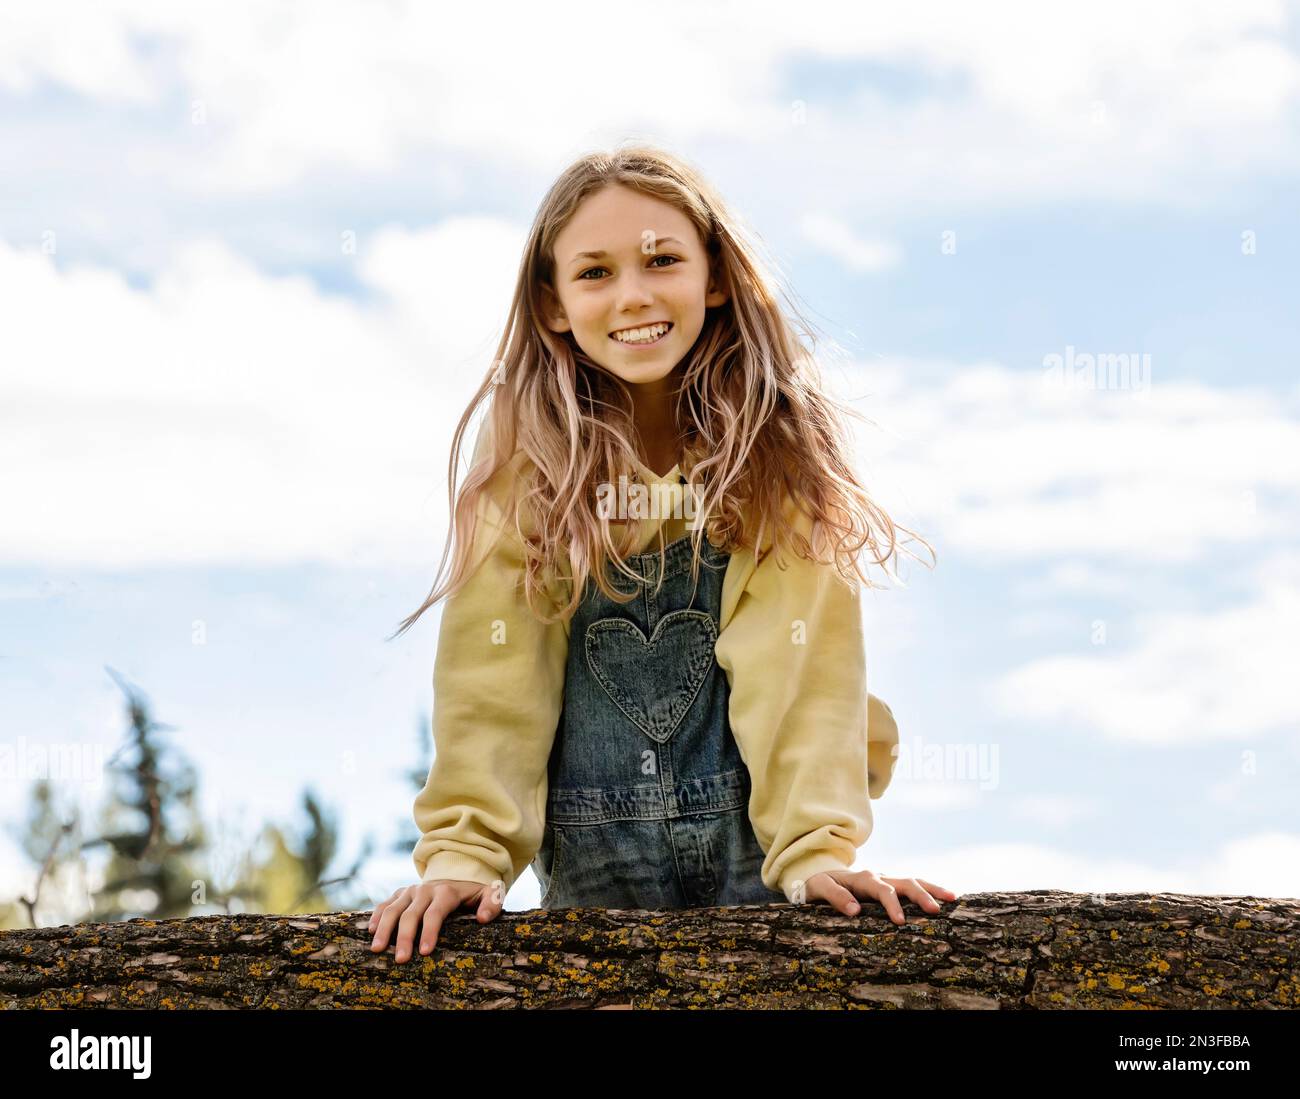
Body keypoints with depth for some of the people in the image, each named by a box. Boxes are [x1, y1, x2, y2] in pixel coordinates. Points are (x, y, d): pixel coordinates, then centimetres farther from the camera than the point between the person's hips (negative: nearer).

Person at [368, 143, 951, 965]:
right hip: (592, 875, 1)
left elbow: (803, 662, -13)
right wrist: (462, 855, -19)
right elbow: (493, 672, -9)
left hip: (756, 858, -1)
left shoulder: (782, 438, -7)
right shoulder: (526, 449, -5)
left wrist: (819, 852, -24)